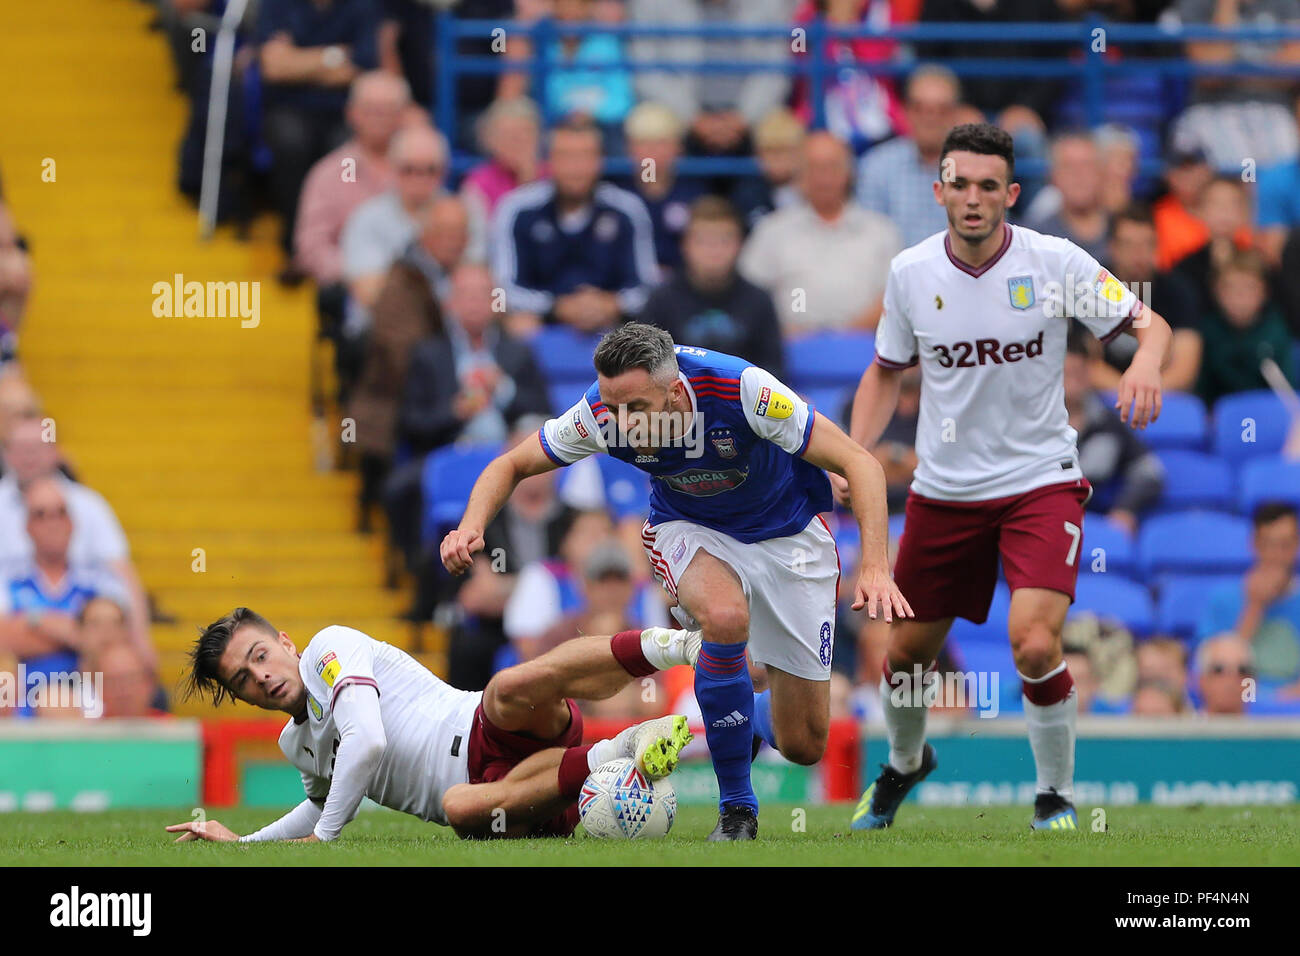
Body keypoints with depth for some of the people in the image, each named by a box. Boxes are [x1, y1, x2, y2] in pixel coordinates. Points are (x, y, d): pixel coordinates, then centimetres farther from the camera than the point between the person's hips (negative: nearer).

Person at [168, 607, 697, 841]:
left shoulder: (330, 648, 1)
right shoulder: (296, 745, 26)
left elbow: (366, 741, -14)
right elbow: (322, 804, 47)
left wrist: (322, 835, -5)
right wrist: (241, 842, 34)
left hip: (492, 729, -7)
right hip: (489, 787, 7)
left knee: (513, 687, -43)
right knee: (460, 807, -34)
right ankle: (614, 756, -42)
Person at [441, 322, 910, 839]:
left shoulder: (742, 388, -35)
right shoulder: (602, 414, -26)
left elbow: (859, 462, -29)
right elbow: (511, 465, -10)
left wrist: (875, 566, -42)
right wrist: (471, 525, -31)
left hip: (787, 532, -1)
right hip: (690, 528, 1)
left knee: (804, 746, -2)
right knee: (724, 617, -37)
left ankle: (753, 714, 38)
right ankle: (735, 807, -19)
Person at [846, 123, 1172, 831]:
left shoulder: (1055, 262, -11)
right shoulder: (910, 273, -3)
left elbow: (1150, 325, -6)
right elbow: (887, 371, 12)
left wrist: (1145, 365, -29)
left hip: (1040, 481, -3)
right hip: (943, 491, 3)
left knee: (1034, 644, -22)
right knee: (907, 652, 10)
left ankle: (1057, 794, 1)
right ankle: (905, 763, 44)